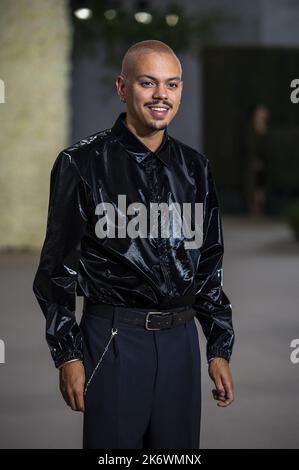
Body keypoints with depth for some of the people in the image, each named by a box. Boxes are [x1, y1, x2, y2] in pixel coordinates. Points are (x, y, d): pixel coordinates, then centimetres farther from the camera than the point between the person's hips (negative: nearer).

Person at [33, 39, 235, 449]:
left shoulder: (194, 167, 9)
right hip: (114, 339, -4)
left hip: (180, 339, 4)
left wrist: (220, 349, 10)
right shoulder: (82, 164, -5)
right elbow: (58, 266, -4)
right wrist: (68, 354, -7)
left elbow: (209, 264, 13)